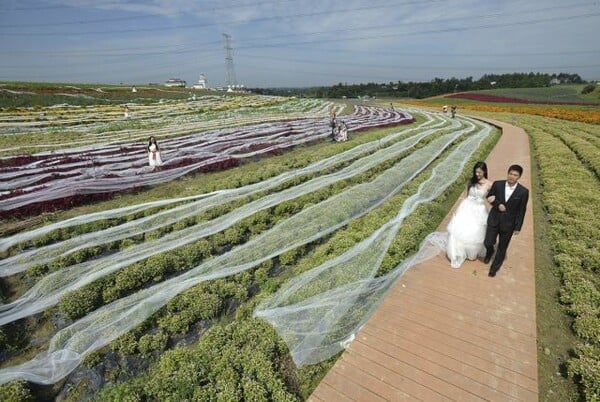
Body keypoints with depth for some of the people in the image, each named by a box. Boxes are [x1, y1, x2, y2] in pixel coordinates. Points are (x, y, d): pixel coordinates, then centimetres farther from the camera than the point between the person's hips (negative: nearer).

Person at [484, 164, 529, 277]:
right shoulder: (497, 184, -8)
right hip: (494, 219, 1)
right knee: (488, 243, 1)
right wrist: (498, 205, -13)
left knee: (502, 247, 12)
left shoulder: (523, 191, -12)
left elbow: (521, 211, -6)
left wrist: (518, 227, -4)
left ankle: (495, 267, 31)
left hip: (508, 223, -1)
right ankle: (489, 252, 38)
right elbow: (489, 197, 6)